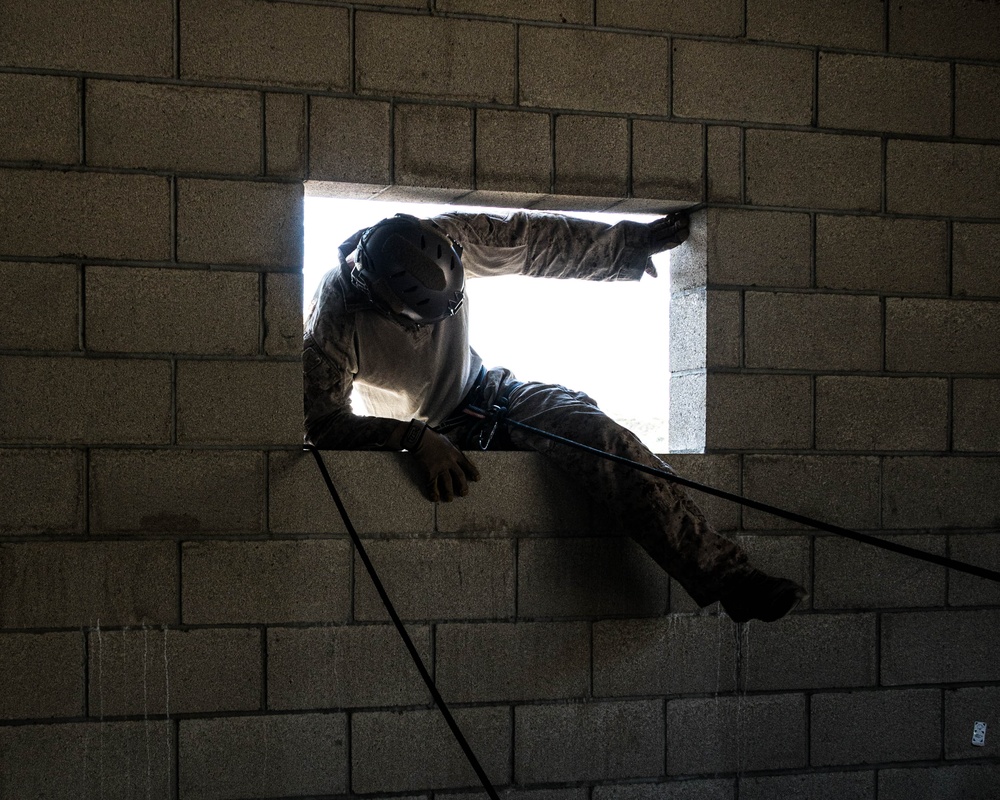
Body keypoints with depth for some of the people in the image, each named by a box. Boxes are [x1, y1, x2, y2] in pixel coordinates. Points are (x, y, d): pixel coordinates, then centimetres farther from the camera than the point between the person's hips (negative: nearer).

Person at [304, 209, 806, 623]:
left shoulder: (444, 242, -19)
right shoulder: (334, 322, -29)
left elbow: (539, 241, -6)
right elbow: (322, 422, -28)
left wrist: (636, 243, -3)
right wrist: (415, 440, -40)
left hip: (486, 394, 2)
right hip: (425, 433, -1)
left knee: (593, 430, -26)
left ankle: (727, 575, -34)